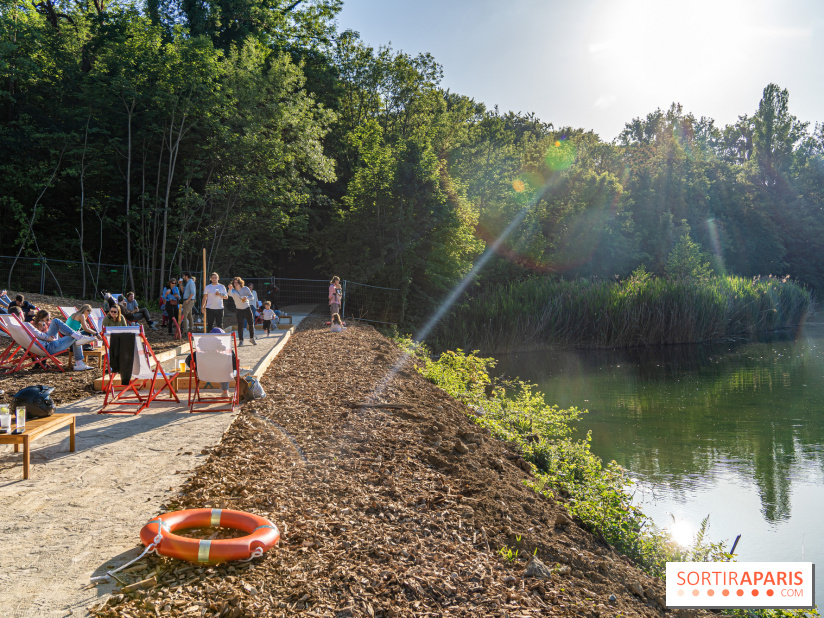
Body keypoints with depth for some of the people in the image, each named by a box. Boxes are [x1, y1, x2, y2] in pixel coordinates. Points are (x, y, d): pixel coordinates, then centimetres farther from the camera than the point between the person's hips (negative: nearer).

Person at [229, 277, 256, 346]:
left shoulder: (245, 288, -6)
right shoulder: (233, 291, -14)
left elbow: (251, 296, -6)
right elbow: (230, 294, -37)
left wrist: (246, 297, -28)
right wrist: (230, 289, -59)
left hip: (247, 309, 2)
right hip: (239, 310, -2)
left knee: (251, 324, 6)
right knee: (240, 325, -8)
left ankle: (252, 338, 24)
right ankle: (240, 340, 3)